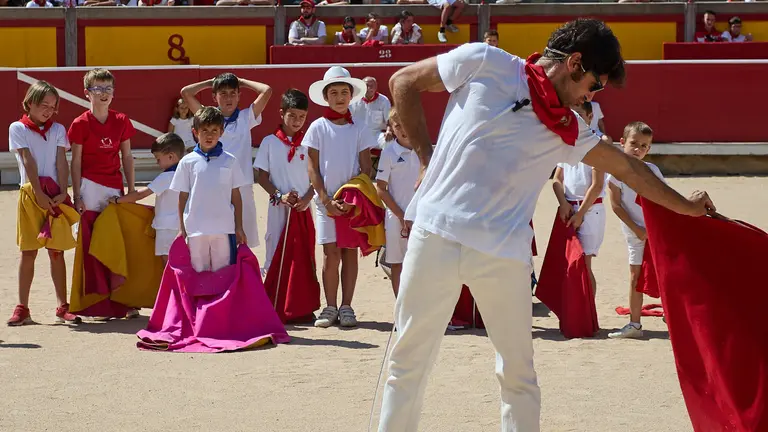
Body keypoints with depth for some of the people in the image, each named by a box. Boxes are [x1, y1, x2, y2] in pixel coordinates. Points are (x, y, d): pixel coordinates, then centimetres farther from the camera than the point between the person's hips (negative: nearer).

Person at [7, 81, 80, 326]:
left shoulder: (57, 130, 9)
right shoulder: (18, 128, 0)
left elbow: (62, 163, 0)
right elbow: (28, 162, -9)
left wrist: (63, 193, -12)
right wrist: (39, 194, -17)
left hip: (55, 196, 2)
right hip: (30, 194, -2)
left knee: (57, 252, 4)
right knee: (28, 252, 2)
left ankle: (62, 307, 7)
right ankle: (22, 308, 5)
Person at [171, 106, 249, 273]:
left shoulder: (229, 161, 3)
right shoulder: (187, 162, 2)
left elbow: (236, 196, 6)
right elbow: (183, 197, 7)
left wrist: (239, 227, 6)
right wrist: (181, 228, 5)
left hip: (224, 229, 0)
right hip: (195, 229, 0)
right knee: (198, 273, 7)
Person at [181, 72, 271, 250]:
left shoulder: (246, 118, 6)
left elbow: (267, 91, -2)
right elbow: (185, 92, 1)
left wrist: (242, 82, 9)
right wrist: (210, 82, 11)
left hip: (242, 187, 0)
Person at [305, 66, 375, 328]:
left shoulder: (358, 129, 4)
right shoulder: (318, 128, 1)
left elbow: (366, 169, 3)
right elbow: (313, 170, -1)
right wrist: (327, 201, -9)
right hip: (326, 199, -1)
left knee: (350, 252, 3)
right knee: (331, 254, -3)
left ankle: (346, 307, 9)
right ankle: (330, 308, 5)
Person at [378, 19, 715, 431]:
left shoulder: (568, 129, 13)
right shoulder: (483, 62, 1)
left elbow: (627, 167, 25)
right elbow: (403, 82, 9)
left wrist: (686, 206, 33)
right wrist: (426, 158, 4)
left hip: (504, 254, 3)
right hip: (436, 234, -3)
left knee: (519, 374, 3)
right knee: (408, 360, 2)